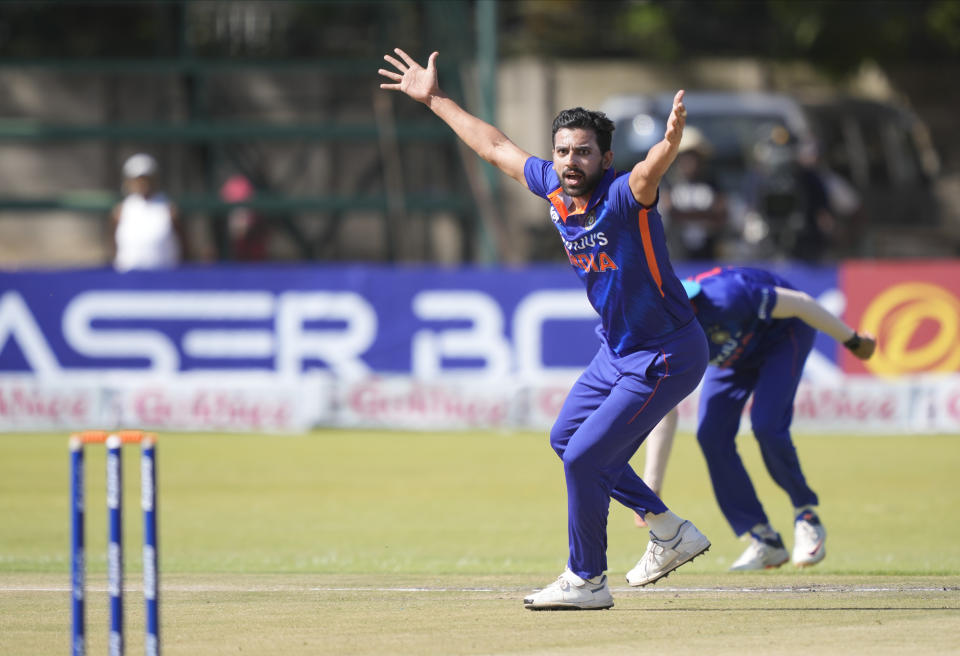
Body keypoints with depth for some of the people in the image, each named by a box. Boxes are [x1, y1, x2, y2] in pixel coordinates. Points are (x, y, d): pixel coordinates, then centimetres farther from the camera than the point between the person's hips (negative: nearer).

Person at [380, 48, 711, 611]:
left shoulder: (624, 196, -24)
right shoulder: (554, 188, -2)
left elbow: (654, 168, -48)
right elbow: (497, 148, 13)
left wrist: (673, 138, -70)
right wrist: (434, 98, 20)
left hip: (666, 359, -10)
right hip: (617, 350, 10)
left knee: (584, 458, -10)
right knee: (566, 439, 23)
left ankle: (588, 581, 8)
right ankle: (670, 532, 30)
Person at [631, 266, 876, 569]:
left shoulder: (723, 298, -42)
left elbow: (798, 303, -28)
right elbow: (664, 413, -13)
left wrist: (853, 341, -16)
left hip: (783, 332, -6)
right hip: (737, 354, 6)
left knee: (766, 425, -24)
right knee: (711, 434, -10)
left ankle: (806, 516, -1)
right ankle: (765, 541, 0)